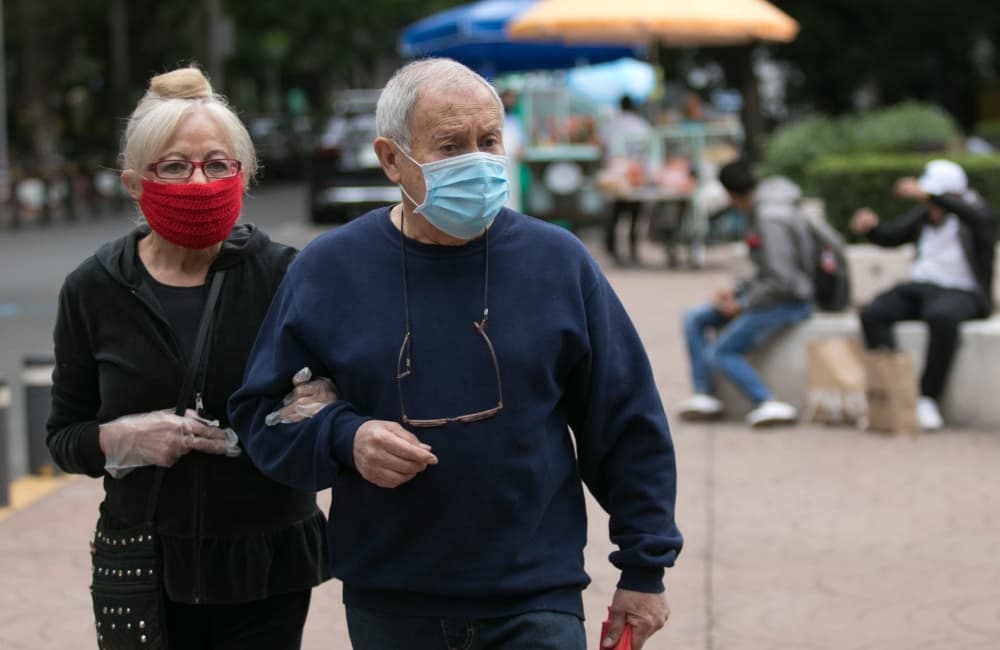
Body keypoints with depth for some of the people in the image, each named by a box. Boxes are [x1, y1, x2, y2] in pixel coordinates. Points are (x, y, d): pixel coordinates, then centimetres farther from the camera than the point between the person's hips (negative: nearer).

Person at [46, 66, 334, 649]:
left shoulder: (284, 275, -6)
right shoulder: (95, 290, -2)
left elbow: (346, 388, 3)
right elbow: (64, 437, 6)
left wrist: (324, 407, -19)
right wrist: (118, 439, -15)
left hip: (269, 565, -1)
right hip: (145, 572, 1)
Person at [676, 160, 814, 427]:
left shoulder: (771, 220, -22)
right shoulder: (758, 212, 10)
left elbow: (782, 280, -25)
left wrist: (742, 306, -15)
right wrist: (736, 292, 7)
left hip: (787, 303, -10)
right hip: (774, 296, 10)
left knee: (720, 352, -14)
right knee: (695, 319, 7)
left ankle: (769, 403, -13)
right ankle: (703, 395, 1)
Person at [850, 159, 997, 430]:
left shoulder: (979, 216, -4)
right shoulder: (924, 216, 14)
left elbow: (979, 218, -28)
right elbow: (890, 236, 12)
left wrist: (928, 195, -38)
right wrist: (870, 226, -14)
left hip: (961, 292, -6)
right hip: (920, 286, 6)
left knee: (942, 317, -40)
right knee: (872, 314, -22)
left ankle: (928, 399, -29)